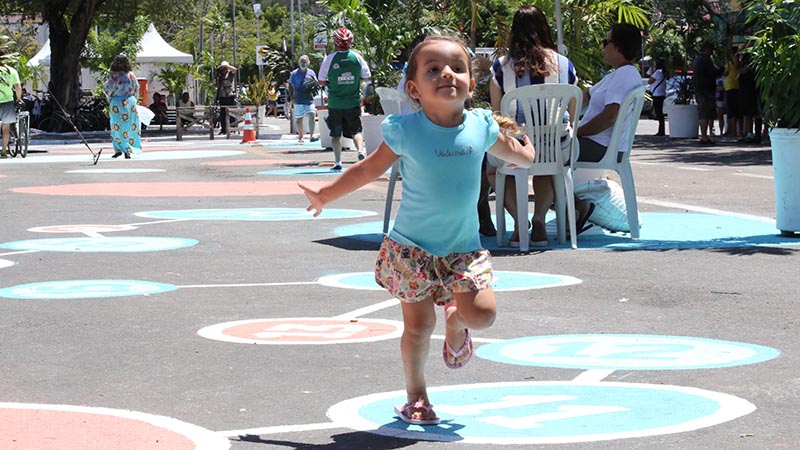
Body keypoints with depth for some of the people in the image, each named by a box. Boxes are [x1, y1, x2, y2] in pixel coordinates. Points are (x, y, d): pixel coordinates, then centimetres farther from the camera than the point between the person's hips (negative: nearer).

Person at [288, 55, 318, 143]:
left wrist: (312, 80, -11)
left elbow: (316, 83, 12)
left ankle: (311, 135, -17)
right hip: (298, 101, 0)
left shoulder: (311, 73, 8)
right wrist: (292, 98, -3)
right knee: (298, 119, 5)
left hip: (309, 100, 0)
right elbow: (290, 86, 7)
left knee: (312, 115, -17)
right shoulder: (294, 73, 5)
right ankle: (300, 136, 18)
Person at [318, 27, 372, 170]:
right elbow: (367, 78, 5)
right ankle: (360, 150, -20)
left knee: (336, 134, 11)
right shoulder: (357, 58, -4)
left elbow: (321, 81, -2)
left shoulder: (329, 59, -9)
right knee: (355, 130, 6)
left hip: (335, 103, -1)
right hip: (353, 102, 1)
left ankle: (338, 161, 11)